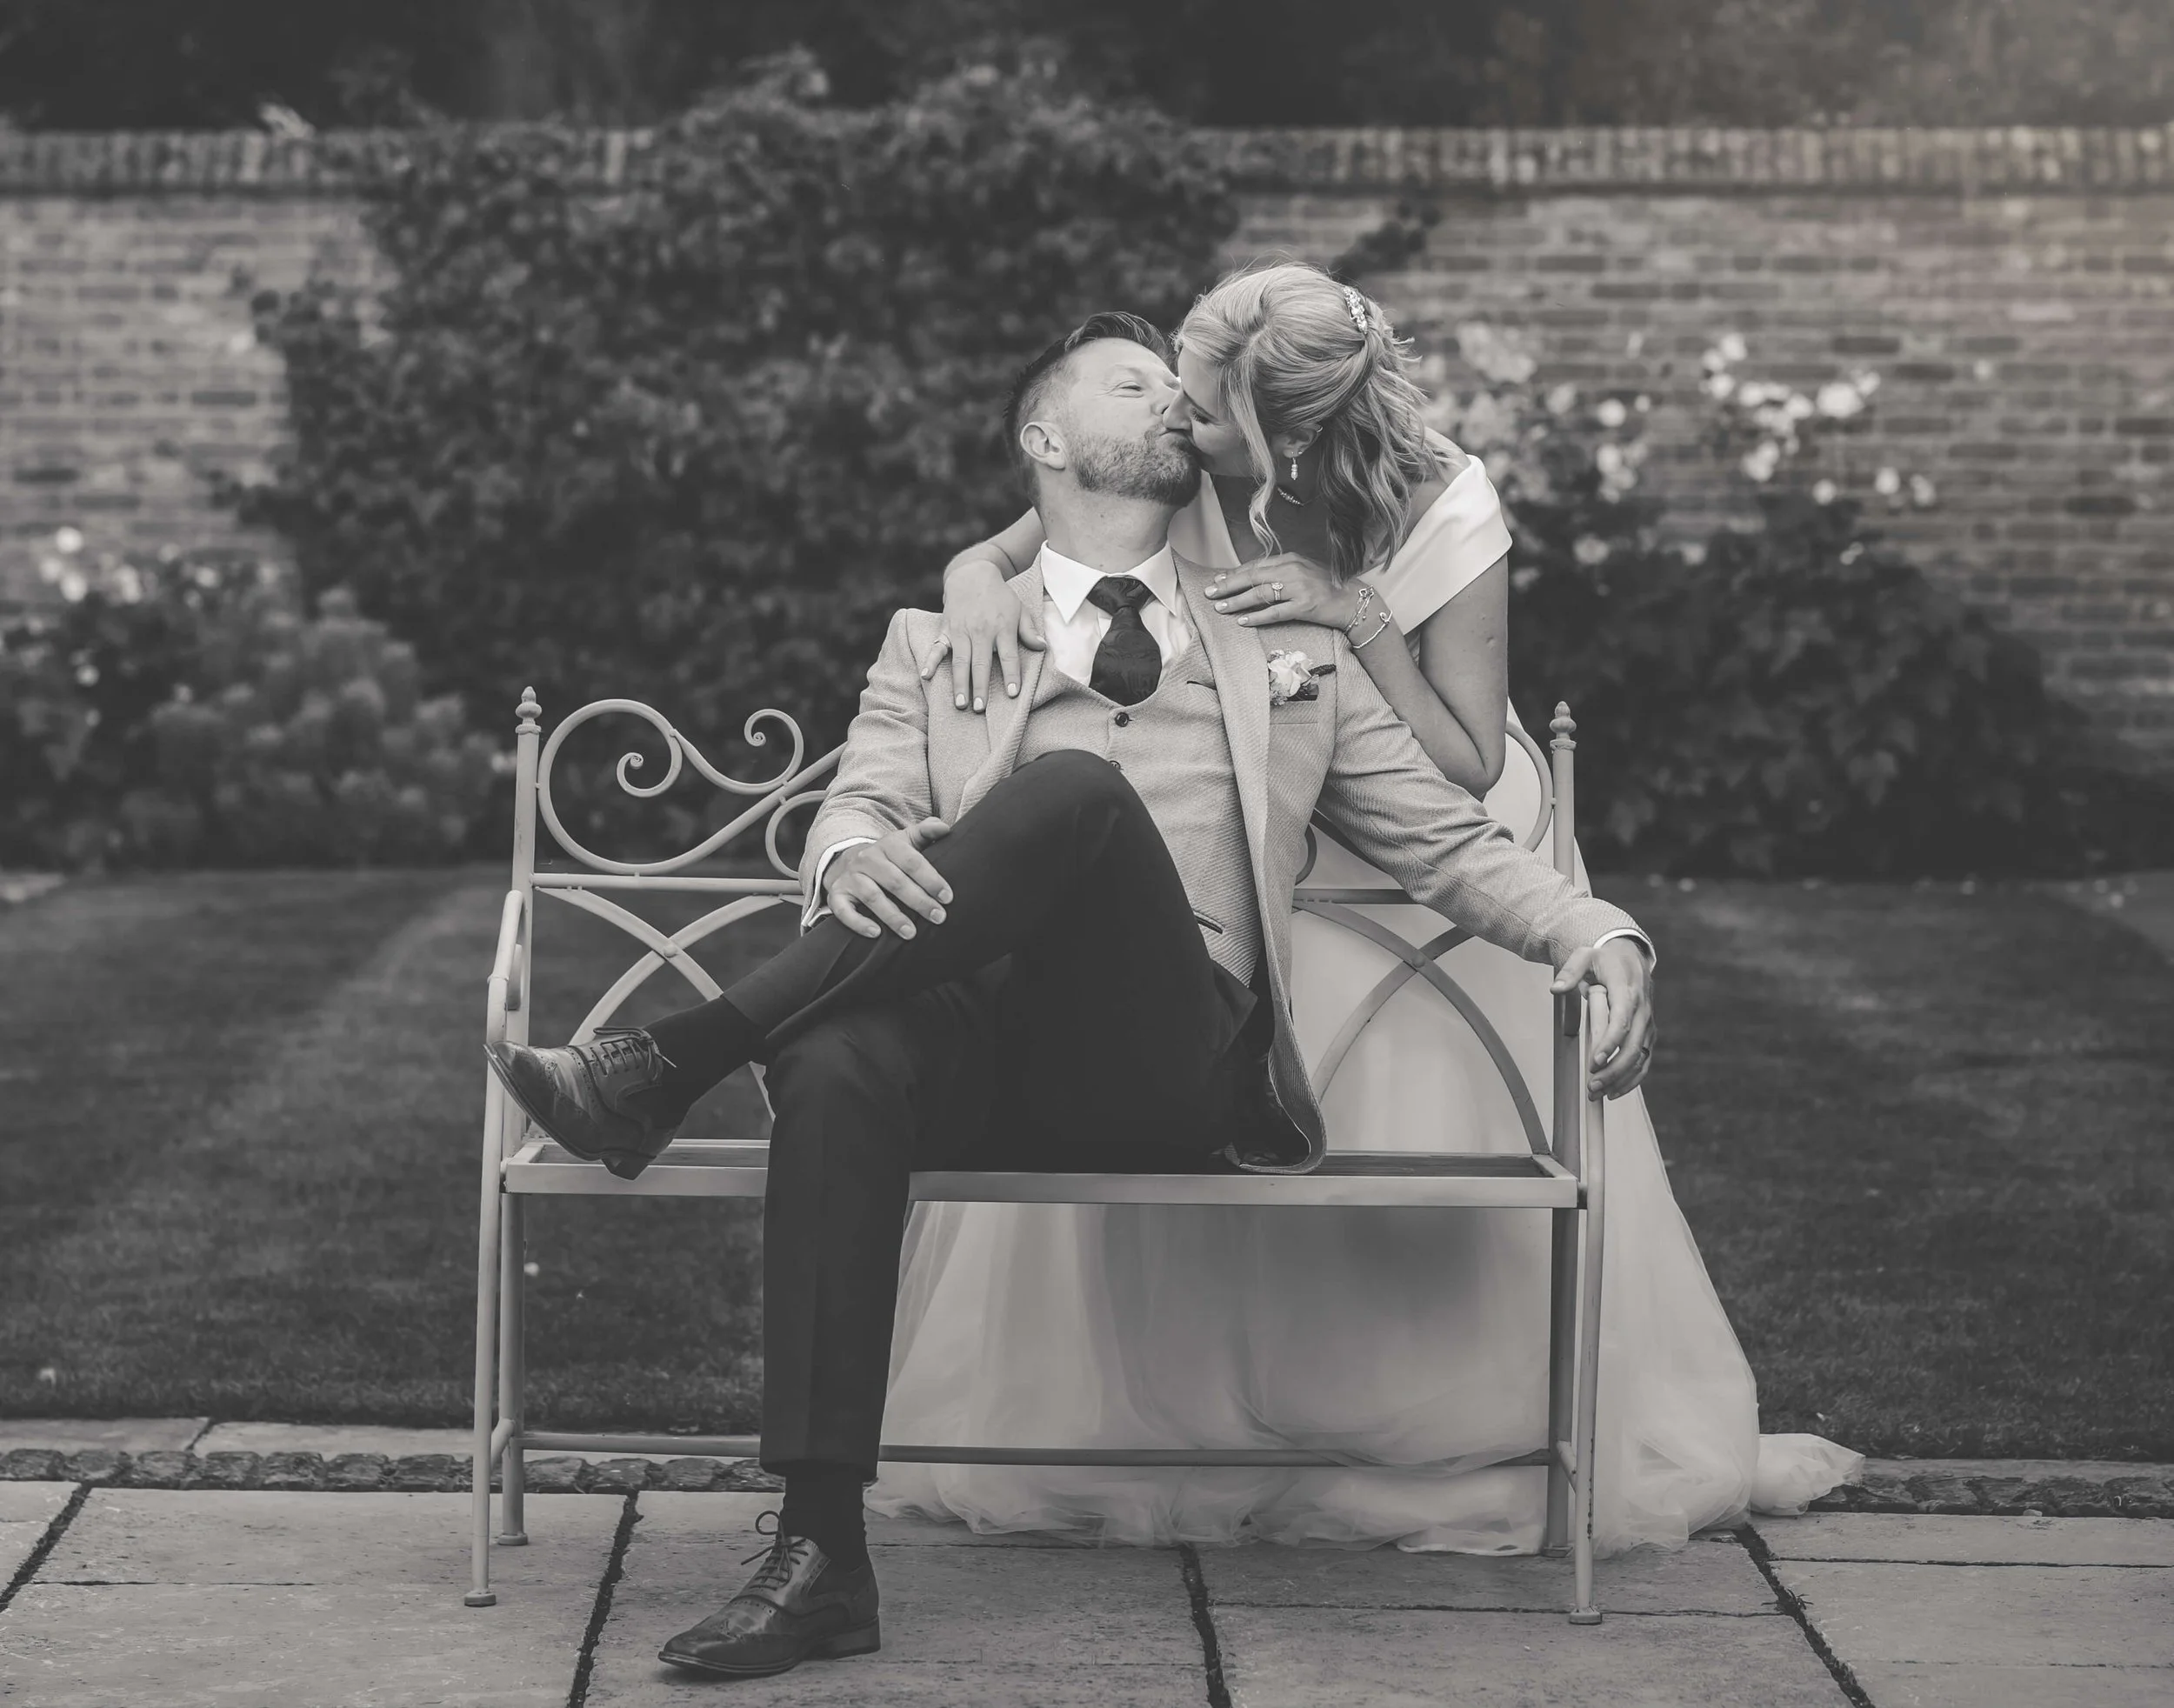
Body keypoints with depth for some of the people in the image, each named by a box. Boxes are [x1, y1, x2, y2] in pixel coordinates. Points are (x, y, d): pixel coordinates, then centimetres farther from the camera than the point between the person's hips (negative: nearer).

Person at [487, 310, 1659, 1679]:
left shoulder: (1292, 648, 27)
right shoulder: (937, 641, 26)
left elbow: (1449, 839, 22)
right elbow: (858, 809, 11)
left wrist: (1604, 936, 1)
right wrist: (855, 851, -16)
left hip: (1172, 1066, 0)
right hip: (980, 1049, 0)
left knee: (1077, 787, -30)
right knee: (842, 1062, -37)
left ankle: (674, 1065, -29)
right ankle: (822, 1556, -38)